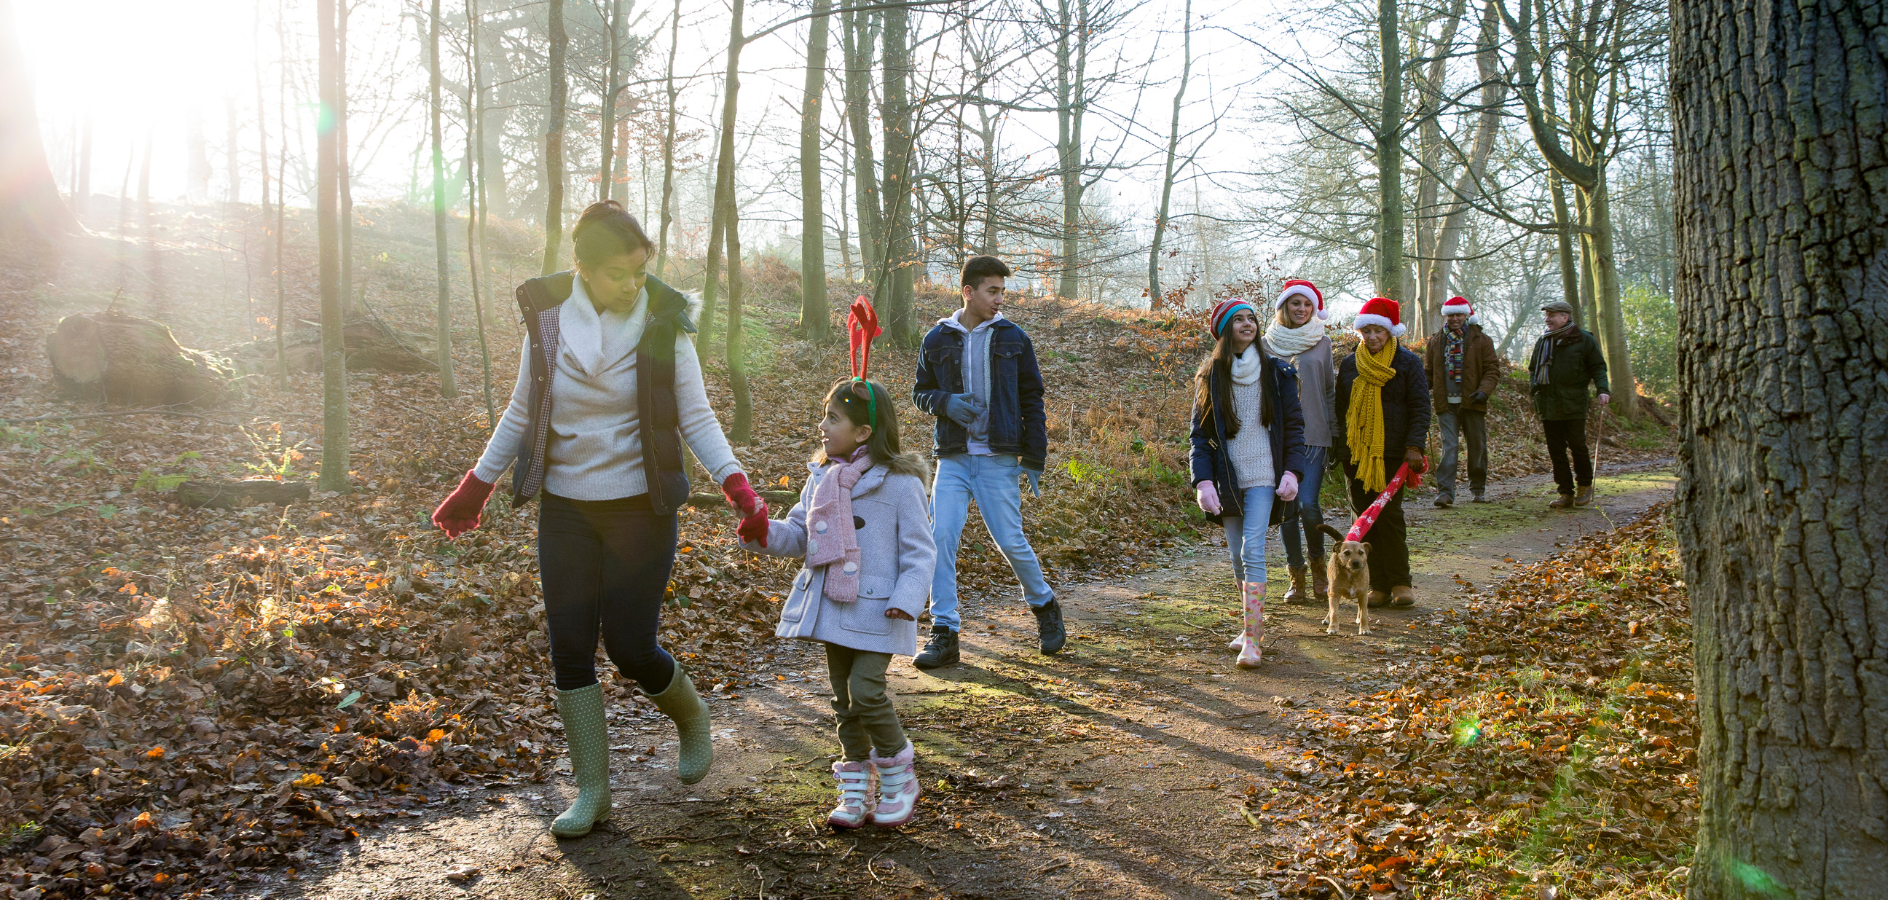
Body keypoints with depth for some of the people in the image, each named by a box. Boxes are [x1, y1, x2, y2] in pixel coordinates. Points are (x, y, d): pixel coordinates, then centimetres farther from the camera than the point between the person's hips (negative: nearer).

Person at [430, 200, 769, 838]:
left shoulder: (663, 323, -7)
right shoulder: (548, 318, -2)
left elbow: (695, 417, -7)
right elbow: (522, 413, 9)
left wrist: (736, 484, -21)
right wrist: (476, 487, 12)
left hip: (640, 508, -3)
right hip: (564, 506, 3)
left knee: (629, 647, -4)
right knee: (570, 648, 3)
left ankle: (691, 716, 30)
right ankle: (592, 790, 17)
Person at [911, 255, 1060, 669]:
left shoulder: (1013, 338, 3)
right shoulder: (938, 339, 5)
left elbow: (1031, 400, 6)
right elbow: (920, 392, 14)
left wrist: (1034, 460, 2)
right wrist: (945, 402, -9)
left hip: (998, 461, -1)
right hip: (953, 459, 1)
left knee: (1011, 541, -1)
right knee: (941, 538, -8)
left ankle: (1044, 606, 27)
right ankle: (944, 633, 1)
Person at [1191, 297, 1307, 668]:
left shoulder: (1276, 372, 3)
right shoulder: (1210, 376, 4)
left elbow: (1293, 425, 5)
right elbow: (1200, 432, 2)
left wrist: (1292, 471, -7)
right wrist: (1203, 480, -10)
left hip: (1262, 476, -2)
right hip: (1227, 479, 2)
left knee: (1252, 551, -14)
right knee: (1237, 557, 8)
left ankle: (1253, 639, -14)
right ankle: (1252, 627, 25)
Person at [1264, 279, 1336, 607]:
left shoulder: (1322, 343, 7)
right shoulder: (1268, 344, 6)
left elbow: (1330, 392, 12)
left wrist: (1335, 436, 7)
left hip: (1314, 435, -1)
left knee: (1309, 505, -11)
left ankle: (1318, 565, 14)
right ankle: (1296, 577, 14)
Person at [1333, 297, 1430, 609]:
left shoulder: (1407, 362, 3)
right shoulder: (1349, 365, 11)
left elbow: (1420, 407, 0)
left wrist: (1414, 445, -9)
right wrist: (1339, 445, 9)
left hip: (1391, 453, -3)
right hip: (1356, 453, 4)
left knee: (1389, 515, -8)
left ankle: (1400, 583, 3)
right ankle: (1378, 585, 8)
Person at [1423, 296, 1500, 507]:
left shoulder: (1481, 340, 4)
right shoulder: (1436, 342, 10)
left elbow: (1492, 369, 2)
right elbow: (1428, 371, 19)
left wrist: (1484, 390, -13)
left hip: (1472, 402, 0)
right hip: (1446, 404, 0)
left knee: (1477, 448, 9)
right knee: (1449, 448, -10)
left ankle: (1477, 489, 25)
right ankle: (1445, 492, -14)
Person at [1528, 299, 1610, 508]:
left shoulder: (1584, 340, 2)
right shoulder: (1543, 342, 15)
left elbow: (1598, 367, 3)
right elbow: (1533, 369, 24)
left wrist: (1603, 389, -11)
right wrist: (1534, 387, 5)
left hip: (1573, 404, -4)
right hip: (1548, 404, 5)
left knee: (1577, 445, -5)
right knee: (1556, 450, 3)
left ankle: (1585, 485, 16)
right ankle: (1566, 493, 8)